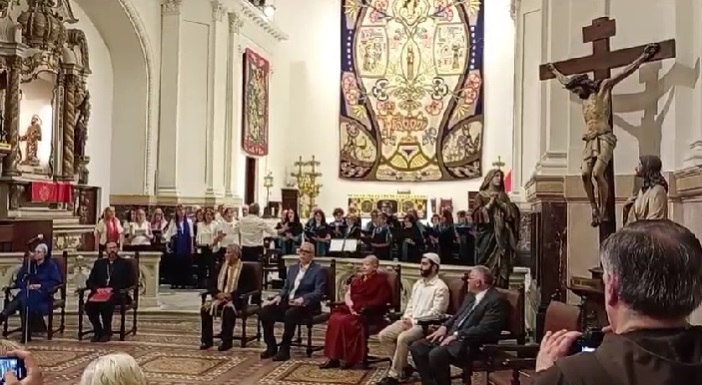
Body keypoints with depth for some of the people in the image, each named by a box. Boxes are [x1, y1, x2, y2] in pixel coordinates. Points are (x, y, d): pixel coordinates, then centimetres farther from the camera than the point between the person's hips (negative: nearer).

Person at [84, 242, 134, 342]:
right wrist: (97, 288, -8)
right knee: (89, 304, -29)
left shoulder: (125, 264, 10)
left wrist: (112, 289, -13)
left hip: (117, 294, -3)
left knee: (106, 303, -36)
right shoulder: (99, 263, 21)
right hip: (99, 293, 3)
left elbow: (129, 282, 0)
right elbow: (90, 281, 15)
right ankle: (98, 332, -12)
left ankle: (107, 332, -19)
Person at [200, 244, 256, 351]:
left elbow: (249, 288, -12)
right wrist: (217, 293, -12)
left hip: (237, 299, -5)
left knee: (228, 309, -37)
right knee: (205, 308, -21)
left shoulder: (245, 269, -4)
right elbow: (212, 285, 11)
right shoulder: (221, 267, 14)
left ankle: (227, 341, -27)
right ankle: (207, 340, -13)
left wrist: (231, 295, -21)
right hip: (220, 297, 6)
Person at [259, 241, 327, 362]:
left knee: (290, 314, -37)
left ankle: (284, 349, -23)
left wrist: (302, 299, -31)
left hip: (306, 305, -6)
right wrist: (279, 296, -4)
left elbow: (319, 292, -14)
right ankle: (271, 347, -5)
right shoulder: (292, 268, 18)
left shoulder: (318, 270, -3)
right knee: (265, 311, -16)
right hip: (288, 302, 6)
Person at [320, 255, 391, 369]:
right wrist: (350, 305, -6)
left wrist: (363, 308, -17)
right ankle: (333, 357, -23)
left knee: (345, 321, -32)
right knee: (334, 319, -24)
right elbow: (347, 294, 15)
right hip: (351, 309, 6)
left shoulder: (381, 280, 3)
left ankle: (349, 358, -21)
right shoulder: (357, 279, 23)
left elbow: (380, 301, -8)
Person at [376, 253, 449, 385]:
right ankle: (403, 366, 3)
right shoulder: (418, 283, 18)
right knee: (383, 335, -10)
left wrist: (415, 320, -16)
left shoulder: (440, 287, -8)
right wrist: (407, 317, -1)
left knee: (402, 338, -32)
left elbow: (436, 312, -15)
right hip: (409, 321, 8)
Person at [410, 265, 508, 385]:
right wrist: (444, 327, 4)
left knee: (436, 354, -31)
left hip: (472, 344, -10)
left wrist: (457, 335, -21)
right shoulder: (472, 296, 17)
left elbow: (484, 329, -21)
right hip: (453, 335, 10)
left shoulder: (496, 300, -13)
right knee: (417, 347, -4)